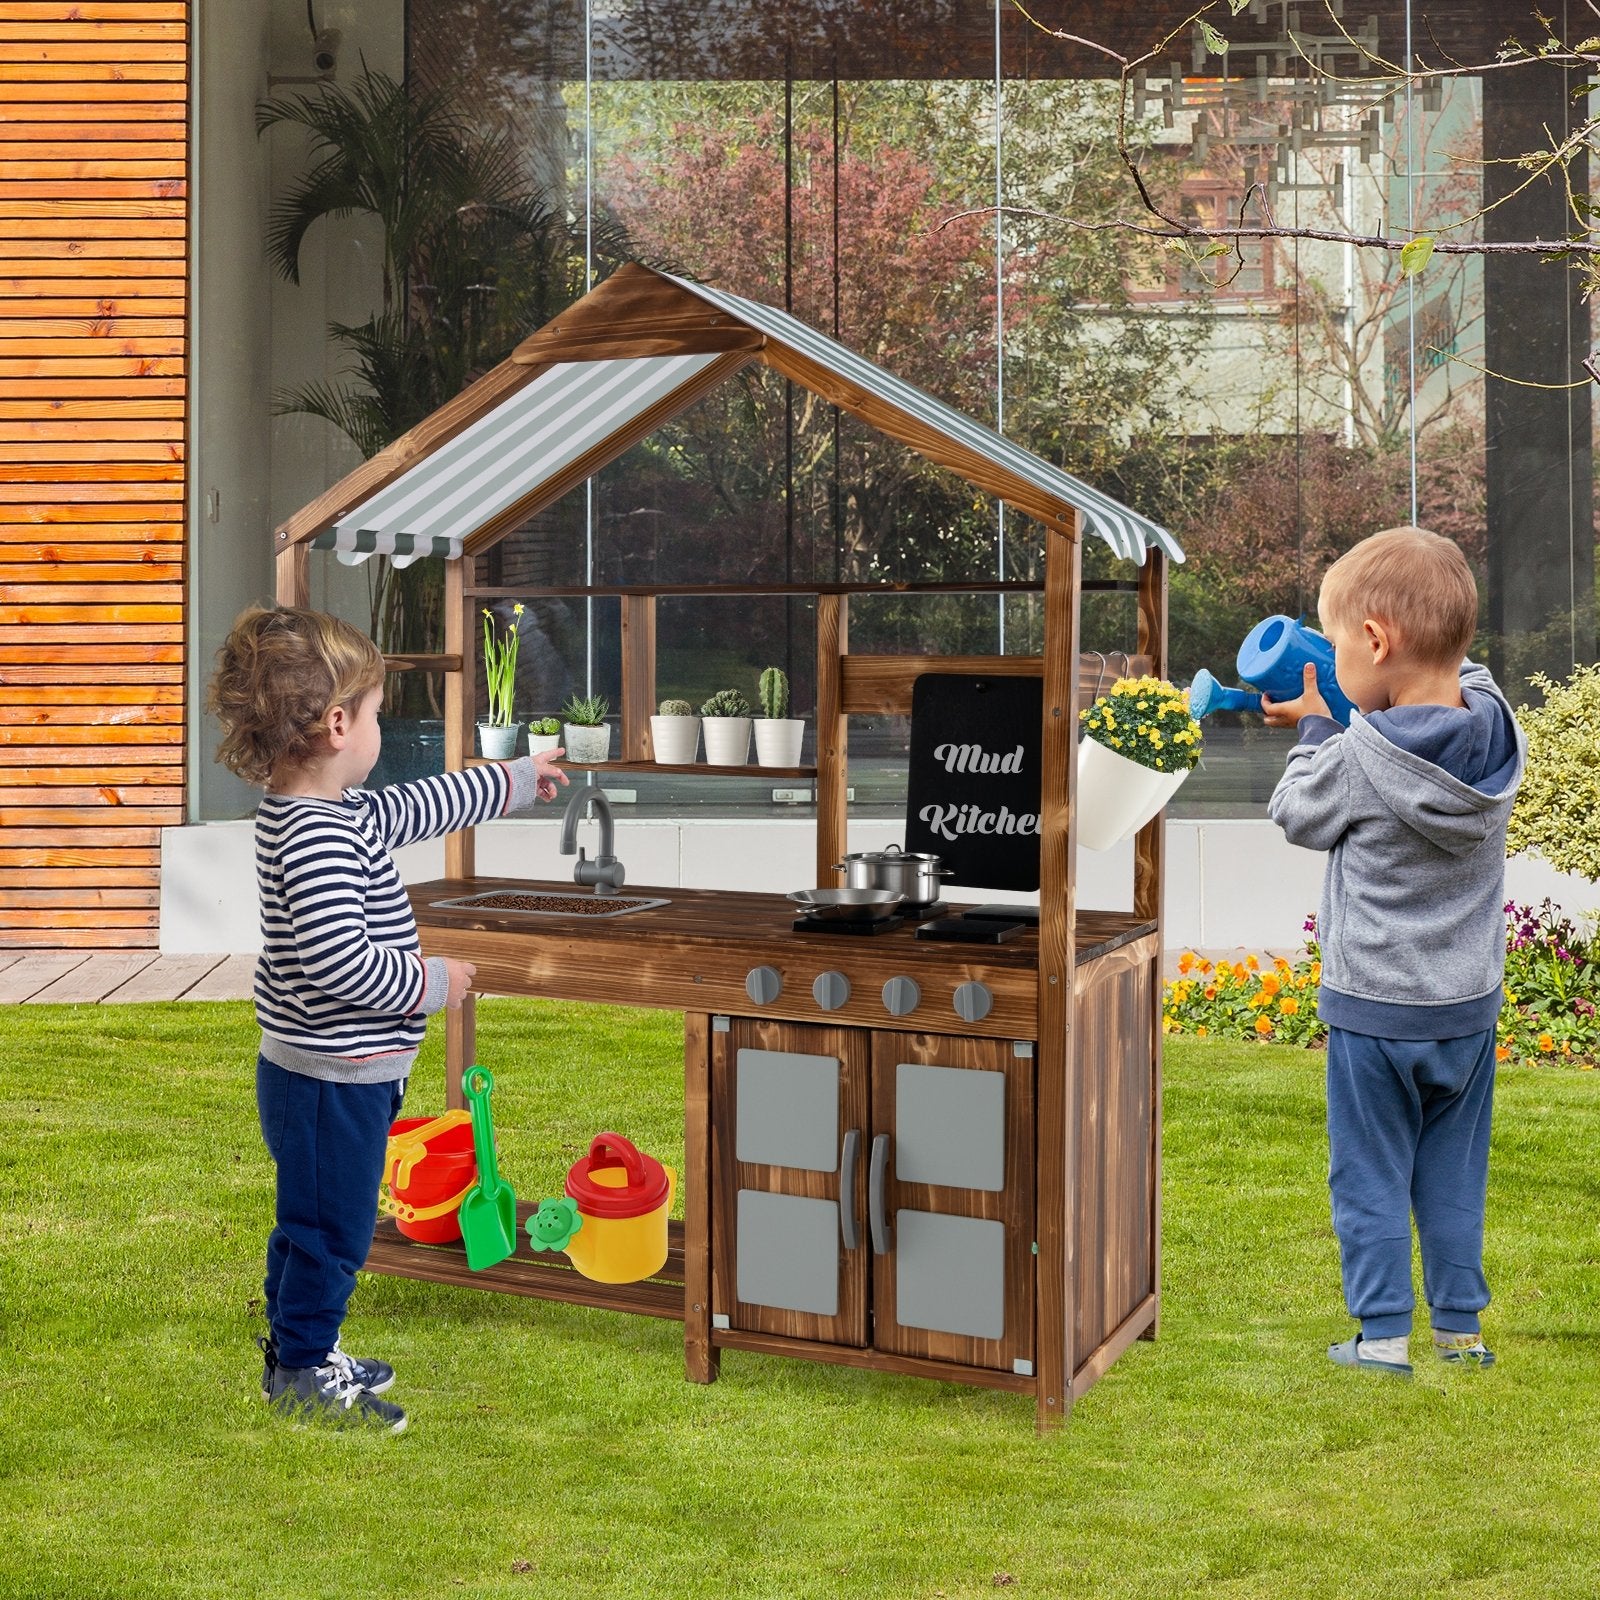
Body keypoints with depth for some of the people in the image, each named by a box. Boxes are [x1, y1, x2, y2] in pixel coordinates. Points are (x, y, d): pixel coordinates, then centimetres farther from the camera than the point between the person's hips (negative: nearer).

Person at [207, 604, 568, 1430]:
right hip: (331, 1081, -11)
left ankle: (297, 1351, 37)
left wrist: (514, 781, 31)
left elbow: (413, 809, 22)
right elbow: (336, 959, -34)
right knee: (329, 1227, 4)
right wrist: (429, 982, -19)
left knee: (309, 1220, 22)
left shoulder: (331, 812, 6)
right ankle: (303, 1372, 18)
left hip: (323, 1075, 11)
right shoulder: (315, 835, -27)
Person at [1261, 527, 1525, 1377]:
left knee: (1371, 1177, 8)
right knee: (1452, 1174, 17)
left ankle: (1383, 1336, 12)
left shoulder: (1357, 760, -23)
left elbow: (1297, 814, -4)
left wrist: (1314, 729, 8)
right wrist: (1347, 720, 4)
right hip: (1470, 1003, 5)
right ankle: (1459, 1323, 25)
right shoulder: (1492, 734, -8)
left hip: (1373, 1009, -5)